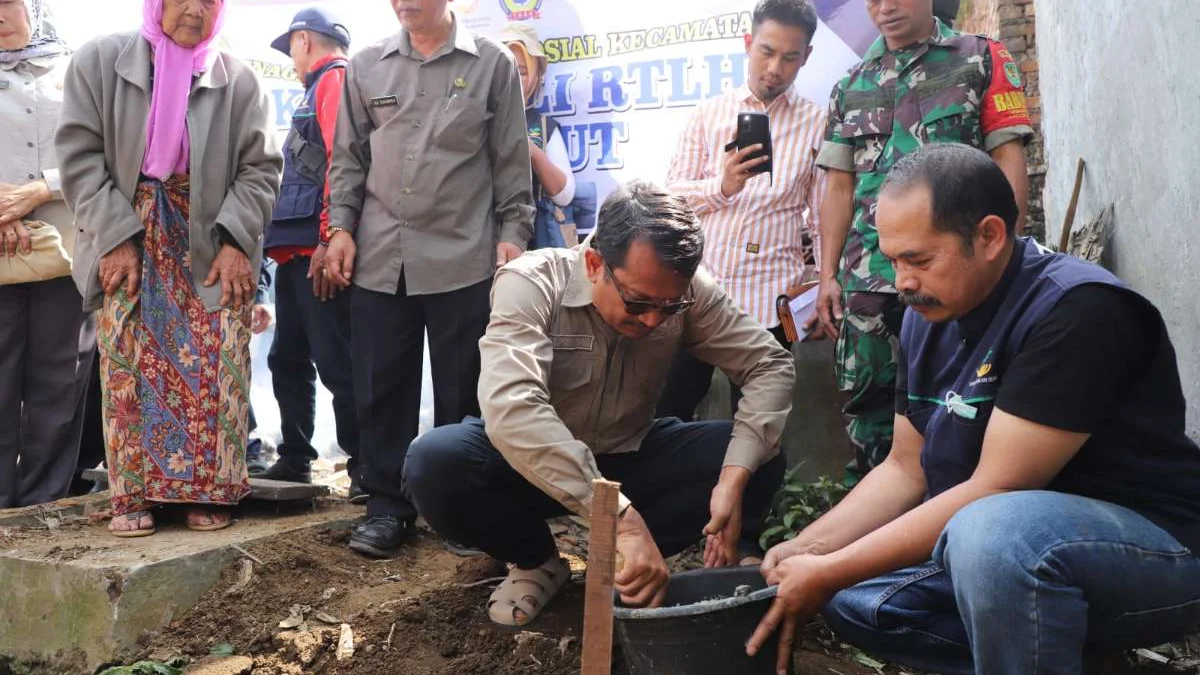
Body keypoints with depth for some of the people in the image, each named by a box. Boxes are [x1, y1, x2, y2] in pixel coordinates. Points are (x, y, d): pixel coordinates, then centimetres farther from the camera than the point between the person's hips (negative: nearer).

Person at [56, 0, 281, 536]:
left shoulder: (237, 79, 1)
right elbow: (80, 155, -2)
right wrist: (117, 237, -11)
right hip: (128, 241, 0)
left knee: (215, 369, -4)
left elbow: (260, 168, 1)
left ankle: (209, 491, 6)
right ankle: (132, 494, 8)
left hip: (211, 246, 0)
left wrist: (234, 240, -11)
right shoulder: (99, 60, 2)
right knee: (129, 368, -1)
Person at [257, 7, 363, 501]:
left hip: (317, 247, -10)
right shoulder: (319, 87, 26)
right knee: (289, 360, 13)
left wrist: (329, 238, -23)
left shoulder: (336, 79, -3)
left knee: (336, 363, -9)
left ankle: (366, 468, -4)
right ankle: (293, 461, 22)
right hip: (295, 249, 10)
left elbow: (343, 160, -17)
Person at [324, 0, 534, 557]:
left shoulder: (493, 64, 4)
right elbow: (349, 158, 14)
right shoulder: (366, 67, 11)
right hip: (380, 258, 3)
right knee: (382, 387, 6)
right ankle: (388, 504, 17)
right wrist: (341, 226, 5)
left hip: (463, 259, -2)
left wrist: (512, 232, -2)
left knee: (462, 392, 4)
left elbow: (511, 161, 4)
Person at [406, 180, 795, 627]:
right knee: (435, 463, -32)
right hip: (534, 466, -2)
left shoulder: (685, 292, -16)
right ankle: (536, 561, -4)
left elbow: (770, 364, -15)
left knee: (761, 460, -20)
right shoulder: (531, 284, -28)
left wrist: (735, 478, -32)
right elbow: (510, 408, -43)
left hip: (629, 459, 2)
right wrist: (623, 518, -50)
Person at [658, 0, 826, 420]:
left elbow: (824, 217, 4)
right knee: (668, 412, 9)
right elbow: (671, 194, 3)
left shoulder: (817, 124, 4)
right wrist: (721, 187, -16)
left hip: (769, 295, -1)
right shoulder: (709, 113, 8)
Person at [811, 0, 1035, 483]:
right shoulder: (851, 86, 17)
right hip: (868, 279, 3)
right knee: (867, 409, 6)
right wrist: (828, 276, 8)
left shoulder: (983, 60, 8)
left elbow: (1009, 165, 2)